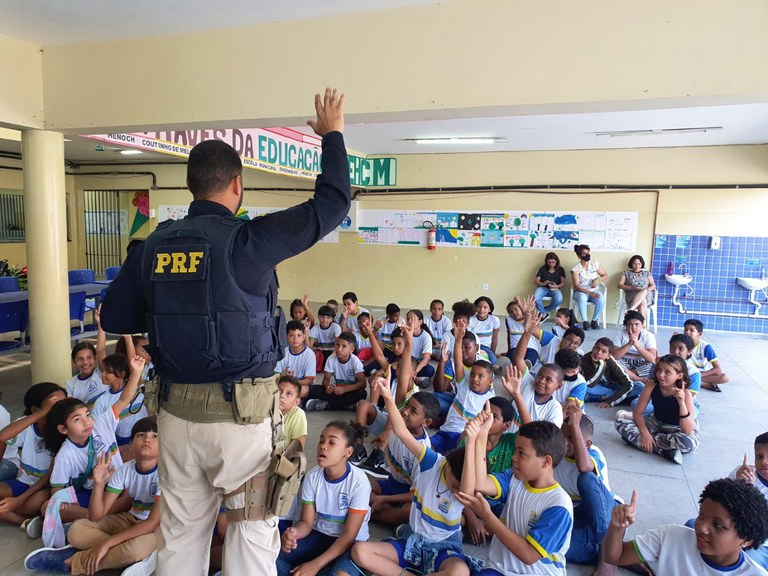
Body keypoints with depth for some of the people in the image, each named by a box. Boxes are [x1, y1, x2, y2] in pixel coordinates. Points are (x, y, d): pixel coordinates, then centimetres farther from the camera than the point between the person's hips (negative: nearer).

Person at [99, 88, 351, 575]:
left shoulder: (153, 246, 1)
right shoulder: (247, 241, -15)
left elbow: (114, 317, 10)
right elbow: (332, 204, -9)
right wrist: (333, 135, 5)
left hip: (177, 411, 5)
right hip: (242, 413, -5)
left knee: (181, 535, 20)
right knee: (252, 535, 11)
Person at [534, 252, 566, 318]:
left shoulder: (560, 269, 9)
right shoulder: (543, 268, 7)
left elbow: (563, 282, 4)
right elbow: (537, 281, 4)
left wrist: (557, 286, -18)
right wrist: (543, 283, -19)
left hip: (555, 289, 0)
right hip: (543, 288, 0)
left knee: (559, 299, -35)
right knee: (535, 298, -34)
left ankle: (545, 311, -6)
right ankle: (544, 313, -6)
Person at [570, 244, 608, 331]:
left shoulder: (595, 264, 0)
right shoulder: (575, 268, -10)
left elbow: (605, 275, 10)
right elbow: (577, 286, -16)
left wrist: (598, 279, -14)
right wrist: (589, 293, -29)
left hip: (594, 291, 3)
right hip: (581, 291, -3)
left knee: (602, 299, -31)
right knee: (582, 297, -39)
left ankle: (594, 320, -12)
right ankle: (585, 321, -28)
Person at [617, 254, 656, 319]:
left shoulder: (647, 273, 23)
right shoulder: (626, 273, 16)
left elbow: (653, 286, 15)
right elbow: (620, 285, 4)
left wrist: (646, 289, -8)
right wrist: (632, 288, -13)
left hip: (647, 296, 2)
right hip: (632, 296, -2)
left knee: (644, 291, -37)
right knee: (642, 302, -37)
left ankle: (630, 310, -48)